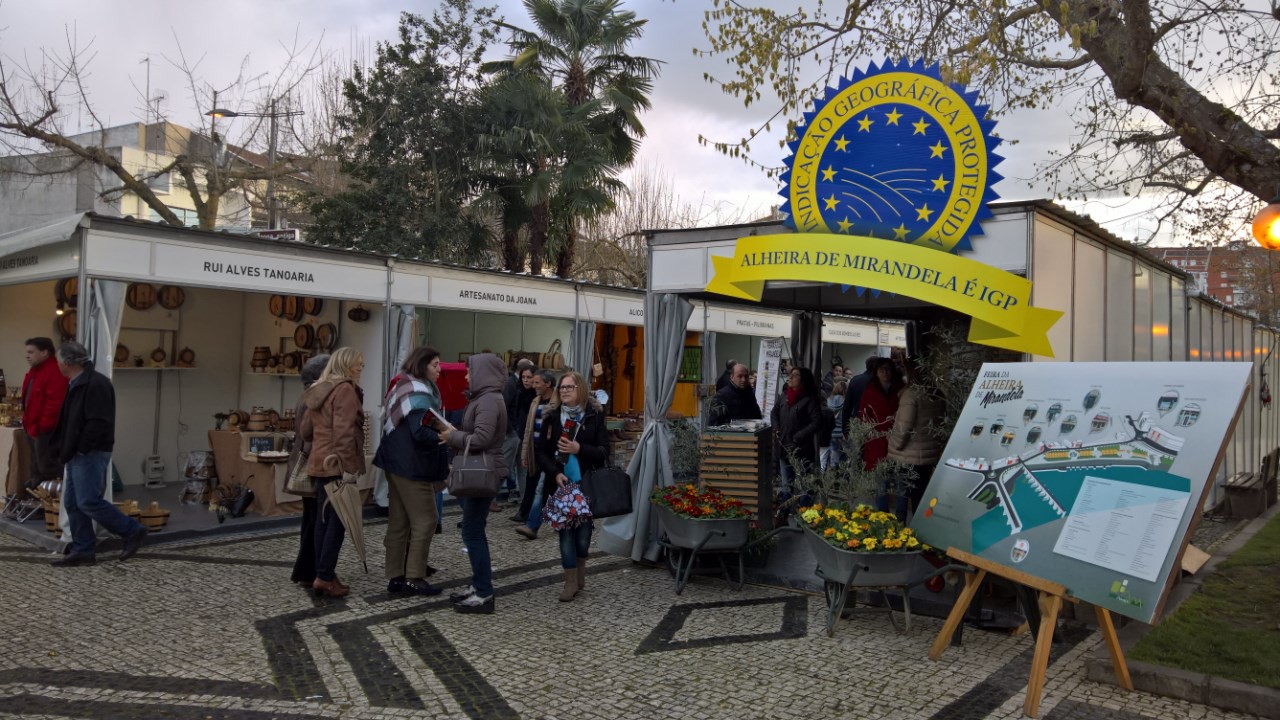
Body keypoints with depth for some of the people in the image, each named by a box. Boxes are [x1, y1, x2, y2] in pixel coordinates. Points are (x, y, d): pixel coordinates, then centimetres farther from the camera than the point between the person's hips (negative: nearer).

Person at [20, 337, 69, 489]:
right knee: (37, 469, 18)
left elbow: (55, 403, -27)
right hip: (33, 428, 11)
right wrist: (27, 422, 18)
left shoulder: (55, 372, -21)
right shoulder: (35, 370, 14)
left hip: (45, 430, -11)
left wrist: (43, 425, -24)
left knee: (47, 468, -8)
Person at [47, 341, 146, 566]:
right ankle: (82, 550, 14)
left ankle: (133, 531, 0)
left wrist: (81, 449, -19)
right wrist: (61, 447, 11)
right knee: (72, 503, 9)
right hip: (77, 455, 10)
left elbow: (98, 423, -23)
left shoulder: (96, 384, -17)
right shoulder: (76, 384, 15)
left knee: (88, 502, -11)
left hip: (90, 454, -10)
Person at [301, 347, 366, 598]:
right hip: (337, 464, -9)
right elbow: (343, 431, -21)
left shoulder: (319, 390, 16)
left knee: (324, 519, 11)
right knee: (338, 520, -5)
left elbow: (306, 430, 20)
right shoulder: (346, 389, -11)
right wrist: (346, 465, -23)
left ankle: (321, 574, 14)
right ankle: (325, 577, -5)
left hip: (320, 462, 9)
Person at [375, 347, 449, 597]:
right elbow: (421, 432, -24)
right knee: (425, 520, -4)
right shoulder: (419, 394, -16)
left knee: (399, 522, 11)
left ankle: (395, 577, 15)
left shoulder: (404, 388, 16)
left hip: (397, 462, 10)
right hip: (412, 465, -10)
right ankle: (414, 578, -1)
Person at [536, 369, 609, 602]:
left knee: (583, 533, 5)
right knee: (565, 532, 0)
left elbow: (603, 452, -3)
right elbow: (542, 452, 3)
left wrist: (579, 449, -18)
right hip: (561, 484, 1)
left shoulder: (595, 415, 0)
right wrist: (555, 473, -13)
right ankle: (571, 581, 10)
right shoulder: (552, 416, 4)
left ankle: (580, 572, 28)